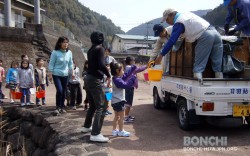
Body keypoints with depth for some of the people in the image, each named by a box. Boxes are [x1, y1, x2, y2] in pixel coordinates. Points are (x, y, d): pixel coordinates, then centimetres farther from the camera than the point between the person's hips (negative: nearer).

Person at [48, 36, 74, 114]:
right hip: (56, 74, -4)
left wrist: (72, 73, 13)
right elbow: (51, 64, -4)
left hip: (65, 75, 4)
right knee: (59, 90, -15)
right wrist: (50, 74, -6)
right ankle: (58, 107, 3)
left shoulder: (69, 52, 2)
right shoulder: (55, 52, -9)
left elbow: (70, 63, 12)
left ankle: (62, 107, 24)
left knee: (64, 92, 8)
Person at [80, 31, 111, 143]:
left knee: (93, 105, 22)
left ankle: (86, 127, 34)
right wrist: (108, 75, -10)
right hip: (95, 80, -9)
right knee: (101, 107, -9)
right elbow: (101, 65, -21)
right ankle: (95, 134, -13)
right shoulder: (100, 49, -9)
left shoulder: (90, 50, 16)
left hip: (88, 78, 9)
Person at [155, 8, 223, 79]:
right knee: (217, 65, 7)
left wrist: (161, 55, -8)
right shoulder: (186, 14, 24)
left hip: (205, 36, -8)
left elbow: (172, 40, -10)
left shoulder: (179, 23, -2)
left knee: (198, 67, -5)